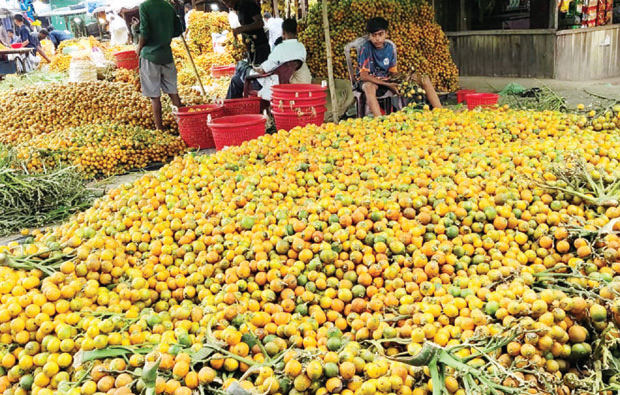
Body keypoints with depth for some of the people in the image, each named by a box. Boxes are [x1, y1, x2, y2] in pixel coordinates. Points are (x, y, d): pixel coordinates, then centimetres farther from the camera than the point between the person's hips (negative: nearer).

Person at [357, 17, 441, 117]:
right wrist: (388, 85, -25)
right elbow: (363, 76, -21)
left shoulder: (390, 47, 2)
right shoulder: (366, 48, -15)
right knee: (369, 87, -45)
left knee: (425, 80, -6)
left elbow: (393, 72, 7)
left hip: (387, 80, 6)